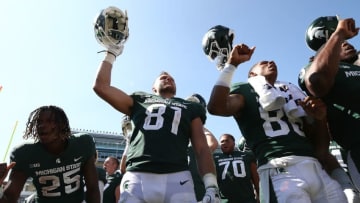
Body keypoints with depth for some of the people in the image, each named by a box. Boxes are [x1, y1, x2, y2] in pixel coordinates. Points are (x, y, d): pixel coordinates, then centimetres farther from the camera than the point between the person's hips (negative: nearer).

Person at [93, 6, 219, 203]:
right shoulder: (140, 101, 22)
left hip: (177, 179, 0)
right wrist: (111, 52, 24)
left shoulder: (190, 108, 21)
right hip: (137, 179, 0)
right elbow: (101, 86, 16)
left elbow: (202, 149, 13)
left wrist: (211, 186, -1)